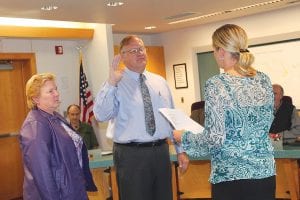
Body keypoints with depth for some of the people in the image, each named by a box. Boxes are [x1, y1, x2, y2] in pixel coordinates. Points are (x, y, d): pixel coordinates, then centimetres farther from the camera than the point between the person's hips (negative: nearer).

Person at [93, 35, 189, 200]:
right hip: (131, 154, -5)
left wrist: (180, 149, 10)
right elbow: (101, 115, -20)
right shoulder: (116, 84, -6)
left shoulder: (160, 81, 11)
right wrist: (111, 83, -29)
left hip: (161, 151, 5)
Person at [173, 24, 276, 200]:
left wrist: (184, 137, -2)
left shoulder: (216, 85, -16)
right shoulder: (264, 80, 2)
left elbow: (215, 139, -19)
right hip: (266, 172, 5)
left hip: (231, 178, -5)